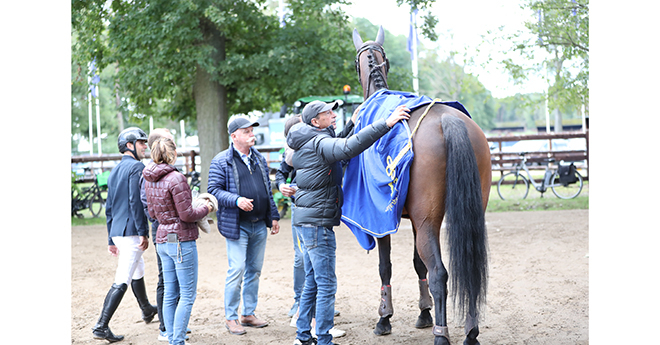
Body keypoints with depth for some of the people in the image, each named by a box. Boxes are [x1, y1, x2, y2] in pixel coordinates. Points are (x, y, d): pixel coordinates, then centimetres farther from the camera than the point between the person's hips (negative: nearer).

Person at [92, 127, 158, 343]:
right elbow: (136, 201, -21)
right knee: (122, 282, -8)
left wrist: (112, 240, 22)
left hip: (117, 233, 10)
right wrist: (143, 233, -20)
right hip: (131, 231, -10)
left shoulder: (115, 171, 17)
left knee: (138, 271, 27)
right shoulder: (136, 167, -11)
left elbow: (109, 208, 19)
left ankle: (147, 311, 45)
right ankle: (101, 327, -10)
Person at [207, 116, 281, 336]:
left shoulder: (259, 159, 14)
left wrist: (274, 216, 15)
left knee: (254, 270, 11)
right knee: (237, 271, -7)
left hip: (259, 225, 6)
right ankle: (230, 318, 5)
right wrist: (236, 200, -23)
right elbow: (214, 190, -10)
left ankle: (248, 314, 21)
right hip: (237, 225, -6)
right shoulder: (221, 161, -6)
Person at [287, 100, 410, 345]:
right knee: (326, 285, -5)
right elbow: (349, 147, -35)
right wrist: (386, 124, -37)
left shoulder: (308, 144, 15)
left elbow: (340, 147, 29)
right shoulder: (320, 143, -16)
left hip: (306, 221, 11)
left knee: (312, 282, 17)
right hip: (317, 221, -11)